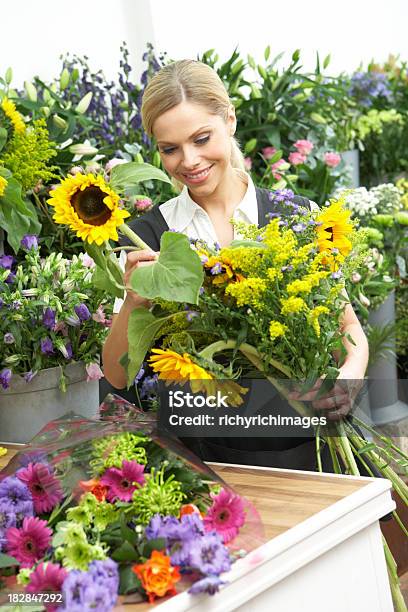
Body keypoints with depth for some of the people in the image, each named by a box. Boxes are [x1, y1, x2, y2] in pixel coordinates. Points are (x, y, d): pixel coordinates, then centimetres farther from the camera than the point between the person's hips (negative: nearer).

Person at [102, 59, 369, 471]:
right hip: (203, 453, 0)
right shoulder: (149, 234, 3)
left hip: (300, 448, 1)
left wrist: (351, 373, -11)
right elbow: (117, 376, 0)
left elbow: (348, 324, 11)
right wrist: (134, 303, -19)